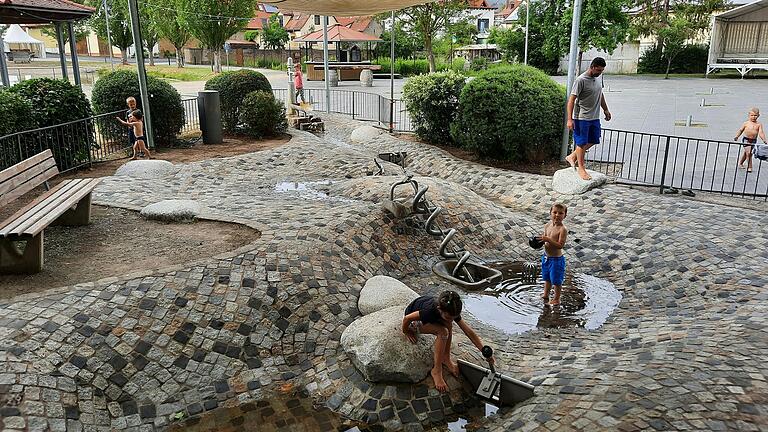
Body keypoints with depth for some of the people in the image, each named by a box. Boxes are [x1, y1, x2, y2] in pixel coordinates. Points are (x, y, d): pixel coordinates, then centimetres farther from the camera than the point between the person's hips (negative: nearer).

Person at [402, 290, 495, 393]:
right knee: (443, 332, -28)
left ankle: (446, 358, -3)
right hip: (414, 322, -5)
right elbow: (406, 318, -28)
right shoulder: (429, 311, -42)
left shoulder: (451, 312, -25)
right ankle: (436, 371, -16)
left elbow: (469, 332, -21)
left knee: (448, 326, -24)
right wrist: (406, 332, -9)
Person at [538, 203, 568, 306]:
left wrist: (548, 240, -33)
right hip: (546, 256, 7)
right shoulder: (547, 225, -1)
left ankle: (557, 299, 24)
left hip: (556, 259, -7)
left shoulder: (562, 229, -22)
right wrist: (540, 240, -10)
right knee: (547, 278, 24)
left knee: (556, 280, 7)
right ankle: (546, 295, 43)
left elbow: (560, 245, -26)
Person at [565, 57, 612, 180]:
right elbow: (571, 99, -19)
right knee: (582, 143, 1)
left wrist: (606, 110, 25)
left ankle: (572, 156, 27)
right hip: (582, 118, -8)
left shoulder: (598, 78, 6)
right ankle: (581, 168, 13)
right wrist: (570, 119, -22)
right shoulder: (581, 80, -18)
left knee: (593, 141, 13)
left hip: (595, 117, 8)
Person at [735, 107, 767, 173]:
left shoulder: (759, 124, 0)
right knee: (748, 153, -14)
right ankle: (749, 167, -8)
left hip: (754, 141, 3)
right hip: (746, 140, -3)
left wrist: (764, 140, -18)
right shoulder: (746, 123, -4)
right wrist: (737, 136, -7)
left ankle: (740, 163, 37)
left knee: (745, 153, 17)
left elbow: (761, 133, -6)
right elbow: (740, 130, 4)